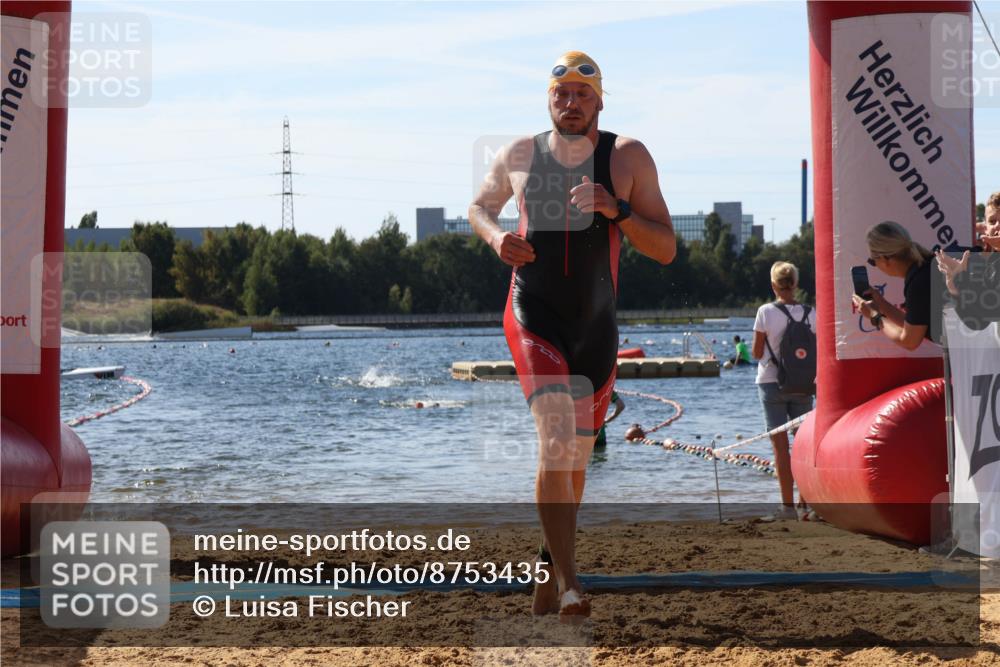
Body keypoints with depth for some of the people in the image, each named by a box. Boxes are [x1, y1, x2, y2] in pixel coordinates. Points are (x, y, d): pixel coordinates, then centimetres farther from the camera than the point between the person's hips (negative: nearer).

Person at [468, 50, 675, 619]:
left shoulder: (628, 157, -2)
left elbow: (666, 250, -4)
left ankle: (550, 568, 35)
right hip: (532, 316, -2)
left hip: (596, 327, 2)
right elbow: (480, 207, 21)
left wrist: (616, 211, -21)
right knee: (556, 441, -21)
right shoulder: (519, 156, 2)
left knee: (574, 460, 13)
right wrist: (496, 237, -2)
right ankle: (569, 582, -24)